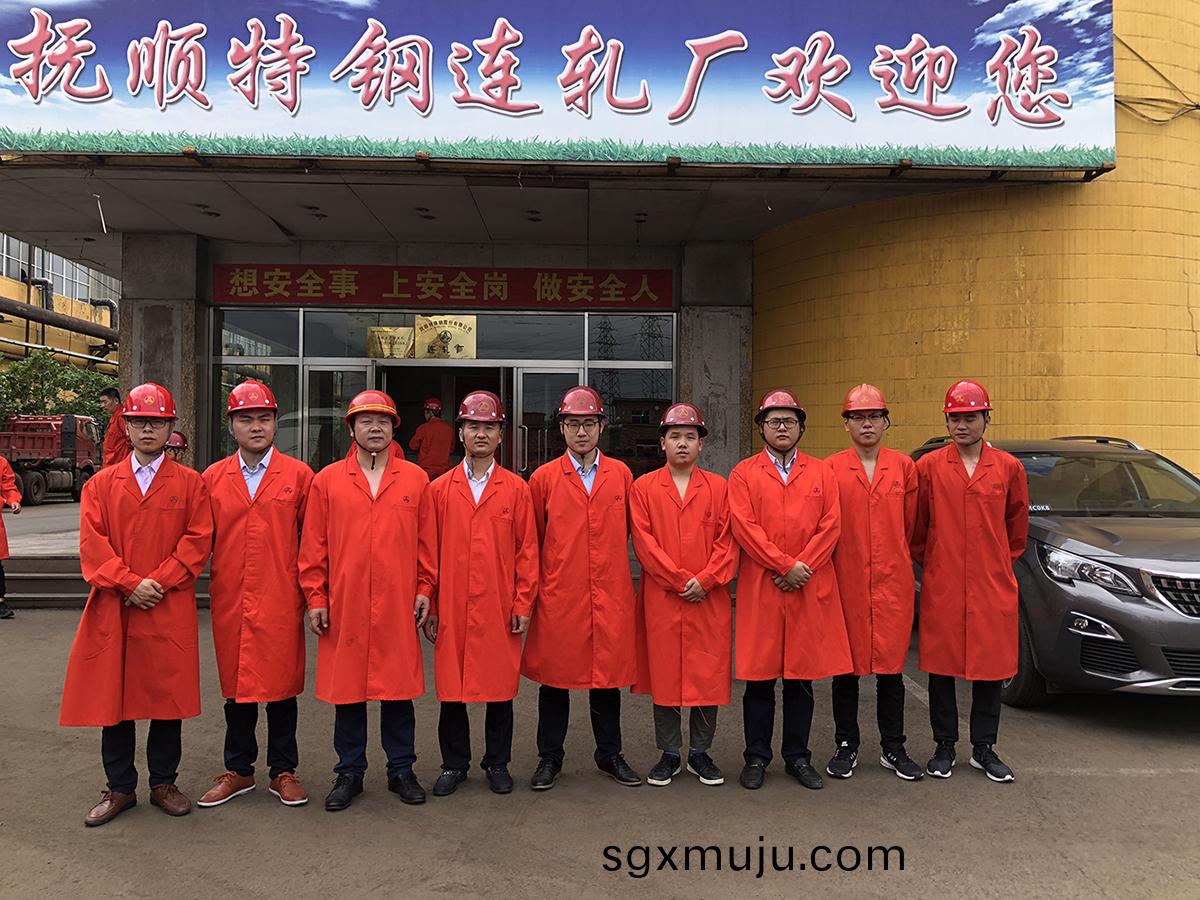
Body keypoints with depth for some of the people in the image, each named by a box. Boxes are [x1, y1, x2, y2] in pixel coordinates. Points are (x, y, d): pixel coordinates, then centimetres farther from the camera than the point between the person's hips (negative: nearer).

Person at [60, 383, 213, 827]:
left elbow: (198, 540, -3)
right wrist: (130, 583, -12)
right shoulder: (101, 484, 8)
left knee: (168, 695, 5)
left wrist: (159, 582, -12)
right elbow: (92, 544, 0)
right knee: (111, 697, 7)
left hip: (170, 611, -1)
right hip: (112, 611, 2)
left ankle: (163, 782, 22)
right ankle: (120, 787, 23)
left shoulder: (190, 483, 4)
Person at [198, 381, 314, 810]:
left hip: (281, 602, -2)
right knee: (235, 684, 12)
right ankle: (238, 770, 28)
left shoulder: (298, 475, 1)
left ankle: (283, 772, 22)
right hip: (229, 602, 2)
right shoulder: (212, 478, 7)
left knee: (282, 685, 6)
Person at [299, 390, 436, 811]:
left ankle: (401, 770, 24)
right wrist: (315, 597, -1)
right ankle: (350, 773, 25)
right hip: (344, 606, 0)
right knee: (346, 689, 9)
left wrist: (424, 590, 2)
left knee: (399, 689, 8)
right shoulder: (327, 480, 4)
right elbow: (313, 544, 3)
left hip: (398, 606, 0)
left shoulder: (415, 479, 5)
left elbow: (426, 541, 7)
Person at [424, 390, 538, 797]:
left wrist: (523, 604, -2)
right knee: (451, 687, 8)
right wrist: (430, 604, 2)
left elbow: (527, 549, 2)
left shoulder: (516, 488, 3)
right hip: (452, 609, 1)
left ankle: (497, 763, 25)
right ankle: (454, 764, 25)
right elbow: (431, 550, 6)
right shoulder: (441, 489, 5)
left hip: (499, 609, -1)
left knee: (500, 685, 8)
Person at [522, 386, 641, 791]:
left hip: (610, 596, 2)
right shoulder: (544, 478, 1)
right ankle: (550, 757, 24)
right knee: (554, 676, 8)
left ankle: (610, 754, 27)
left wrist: (610, 566, 12)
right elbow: (532, 541, 7)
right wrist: (537, 584, 7)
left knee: (609, 675, 11)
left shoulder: (621, 475, 5)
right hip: (558, 598, -1)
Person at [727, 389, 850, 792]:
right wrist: (785, 565, -13)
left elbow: (831, 525, 1)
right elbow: (744, 526, -7)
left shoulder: (821, 473, 10)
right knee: (759, 677, 5)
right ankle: (756, 758, 18)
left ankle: (798, 757, 23)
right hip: (760, 589, -1)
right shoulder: (743, 474, 4)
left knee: (802, 678, 9)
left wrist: (804, 567, -11)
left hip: (811, 590, 2)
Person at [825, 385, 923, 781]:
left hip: (893, 582, 1)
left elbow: (910, 525, 12)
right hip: (846, 581, -1)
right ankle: (846, 745, 21)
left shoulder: (905, 467, 5)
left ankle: (893, 748, 22)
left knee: (891, 665, 8)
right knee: (845, 665, 7)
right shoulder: (830, 469, 0)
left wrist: (896, 560, 12)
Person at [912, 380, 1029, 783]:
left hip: (993, 587, 1)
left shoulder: (1008, 468, 4)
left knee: (991, 666, 8)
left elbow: (1018, 526, 15)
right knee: (940, 666, 6)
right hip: (941, 587, -1)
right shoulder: (928, 466, 0)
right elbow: (917, 526, 8)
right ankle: (944, 747, 21)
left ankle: (984, 748, 24)